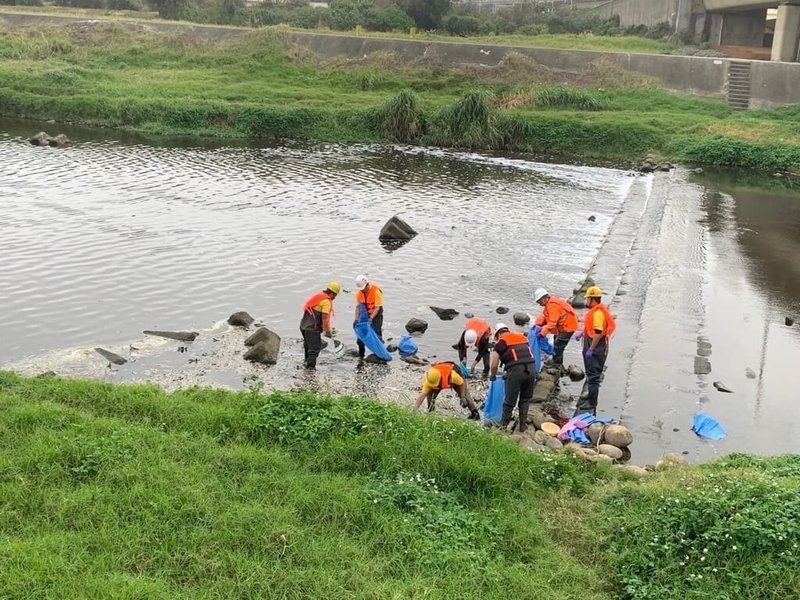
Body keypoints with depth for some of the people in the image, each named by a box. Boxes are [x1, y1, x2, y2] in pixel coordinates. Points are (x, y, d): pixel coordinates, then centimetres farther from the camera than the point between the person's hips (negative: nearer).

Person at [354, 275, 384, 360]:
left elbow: (377, 307, -24)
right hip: (365, 314, 5)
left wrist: (371, 318, -32)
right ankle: (361, 354, 15)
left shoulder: (376, 291, -23)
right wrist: (356, 319, -13)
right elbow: (358, 306, -4)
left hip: (376, 314, -5)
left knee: (377, 334, -8)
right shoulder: (359, 292, -8)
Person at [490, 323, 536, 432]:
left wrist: (493, 376, 32)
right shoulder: (522, 337, 24)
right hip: (532, 368, 4)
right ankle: (523, 425, 27)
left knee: (509, 401, 11)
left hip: (515, 371, -4)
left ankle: (503, 425, 26)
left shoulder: (501, 342, 9)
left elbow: (494, 365, 10)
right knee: (525, 399, 22)